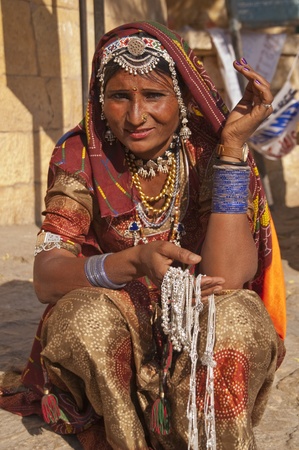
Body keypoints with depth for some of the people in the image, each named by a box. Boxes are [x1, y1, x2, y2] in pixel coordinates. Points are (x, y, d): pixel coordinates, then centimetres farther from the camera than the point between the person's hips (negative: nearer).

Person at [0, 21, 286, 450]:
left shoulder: (209, 152, -13)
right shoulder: (81, 156, -10)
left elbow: (226, 276, -28)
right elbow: (46, 278, -19)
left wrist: (233, 143, -30)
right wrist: (136, 261, -37)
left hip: (204, 338, -1)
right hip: (112, 336, 2)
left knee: (234, 314, -32)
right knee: (88, 315, -30)